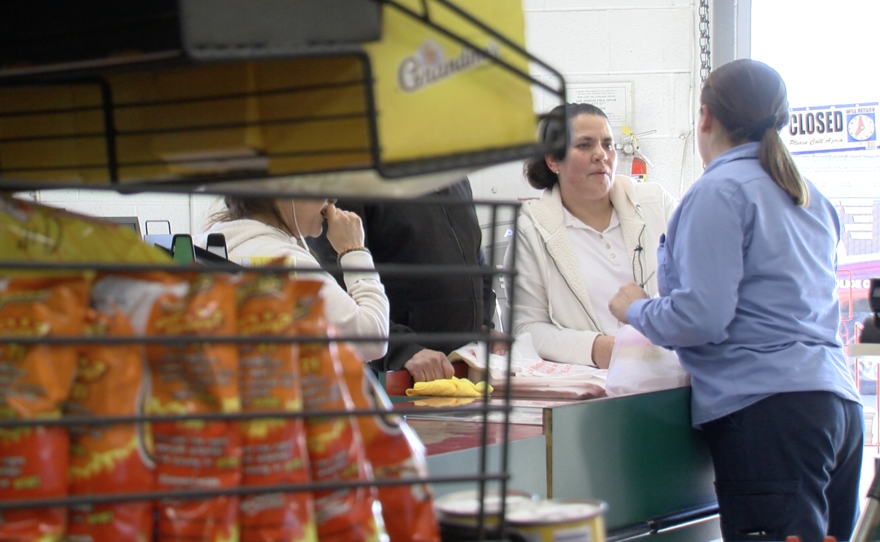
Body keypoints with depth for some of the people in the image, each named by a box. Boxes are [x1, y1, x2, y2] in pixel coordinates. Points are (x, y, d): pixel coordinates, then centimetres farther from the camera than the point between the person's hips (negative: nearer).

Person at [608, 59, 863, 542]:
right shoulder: (811, 198, 20)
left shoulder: (721, 190, -6)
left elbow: (702, 316, -14)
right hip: (838, 402, 9)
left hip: (768, 407, -8)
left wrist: (636, 310, 5)